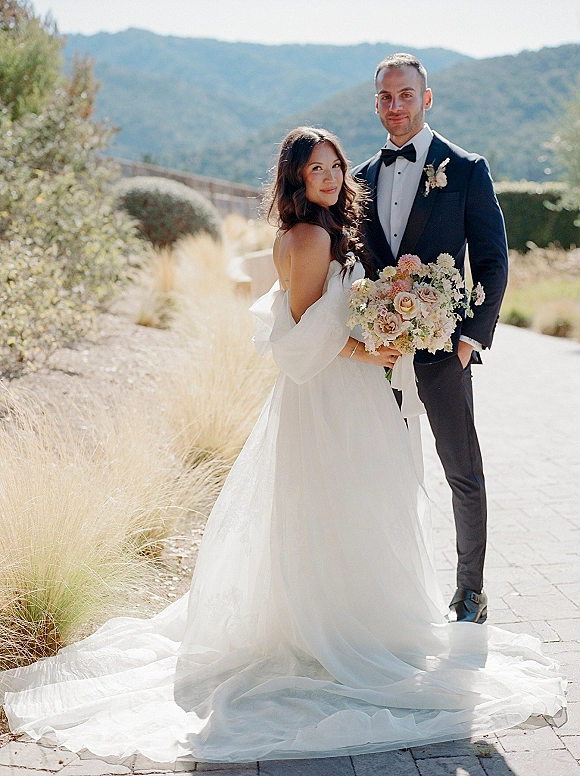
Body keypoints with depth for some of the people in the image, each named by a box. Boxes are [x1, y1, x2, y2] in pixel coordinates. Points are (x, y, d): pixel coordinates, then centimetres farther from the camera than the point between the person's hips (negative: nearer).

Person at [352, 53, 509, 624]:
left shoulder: (466, 169, -1)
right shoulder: (363, 177, 12)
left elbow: (493, 261, -3)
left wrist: (471, 336, -12)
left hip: (443, 347, -4)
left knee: (464, 475, 4)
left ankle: (469, 592, 17)